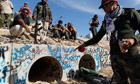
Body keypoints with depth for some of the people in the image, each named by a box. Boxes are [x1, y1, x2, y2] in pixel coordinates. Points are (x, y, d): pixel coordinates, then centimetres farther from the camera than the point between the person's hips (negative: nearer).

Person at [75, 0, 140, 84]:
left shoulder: (130, 13, 3)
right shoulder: (106, 21, 16)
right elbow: (97, 38, 18)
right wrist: (85, 44, 9)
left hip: (129, 54, -4)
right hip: (114, 55, 4)